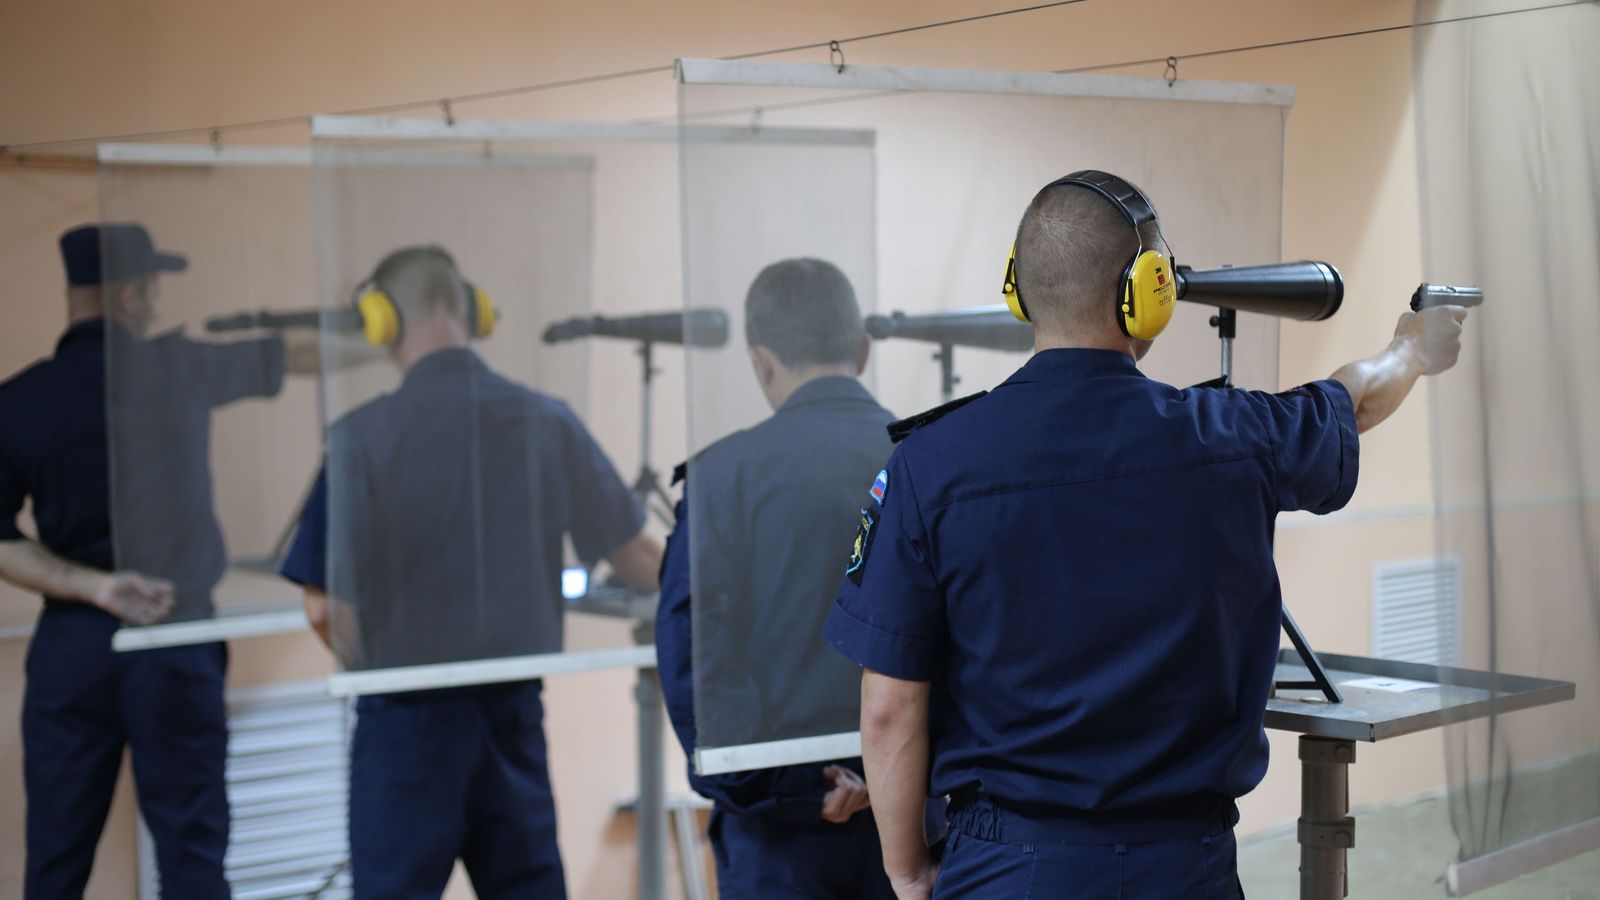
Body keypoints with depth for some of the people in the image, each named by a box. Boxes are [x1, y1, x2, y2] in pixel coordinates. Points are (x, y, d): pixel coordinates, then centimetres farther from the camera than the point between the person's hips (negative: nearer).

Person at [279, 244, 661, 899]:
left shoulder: (363, 436, -13)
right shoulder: (546, 422, -2)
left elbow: (330, 610, -13)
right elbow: (637, 561, 4)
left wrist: (366, 669, 8)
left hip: (407, 717, -3)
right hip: (514, 709, 4)